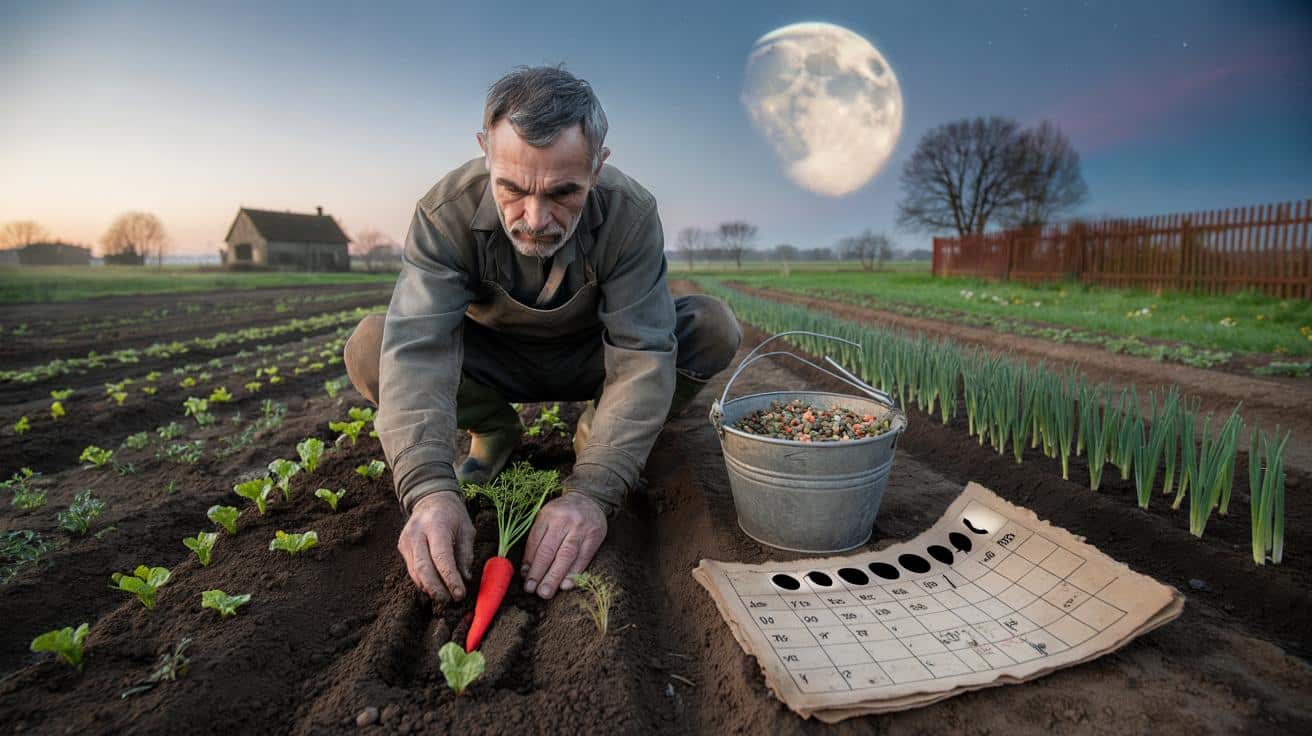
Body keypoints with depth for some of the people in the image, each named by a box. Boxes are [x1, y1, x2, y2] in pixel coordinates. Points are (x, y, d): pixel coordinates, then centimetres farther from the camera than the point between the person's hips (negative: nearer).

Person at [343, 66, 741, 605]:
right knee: (369, 348, -26)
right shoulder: (446, 211, -27)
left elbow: (642, 355, -34)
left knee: (713, 327, -26)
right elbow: (417, 348, -36)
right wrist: (429, 490, -52)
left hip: (590, 358, 0)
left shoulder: (630, 213, -28)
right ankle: (495, 430, 1)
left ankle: (601, 432, 0)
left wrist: (592, 491, -46)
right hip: (495, 363, 1)